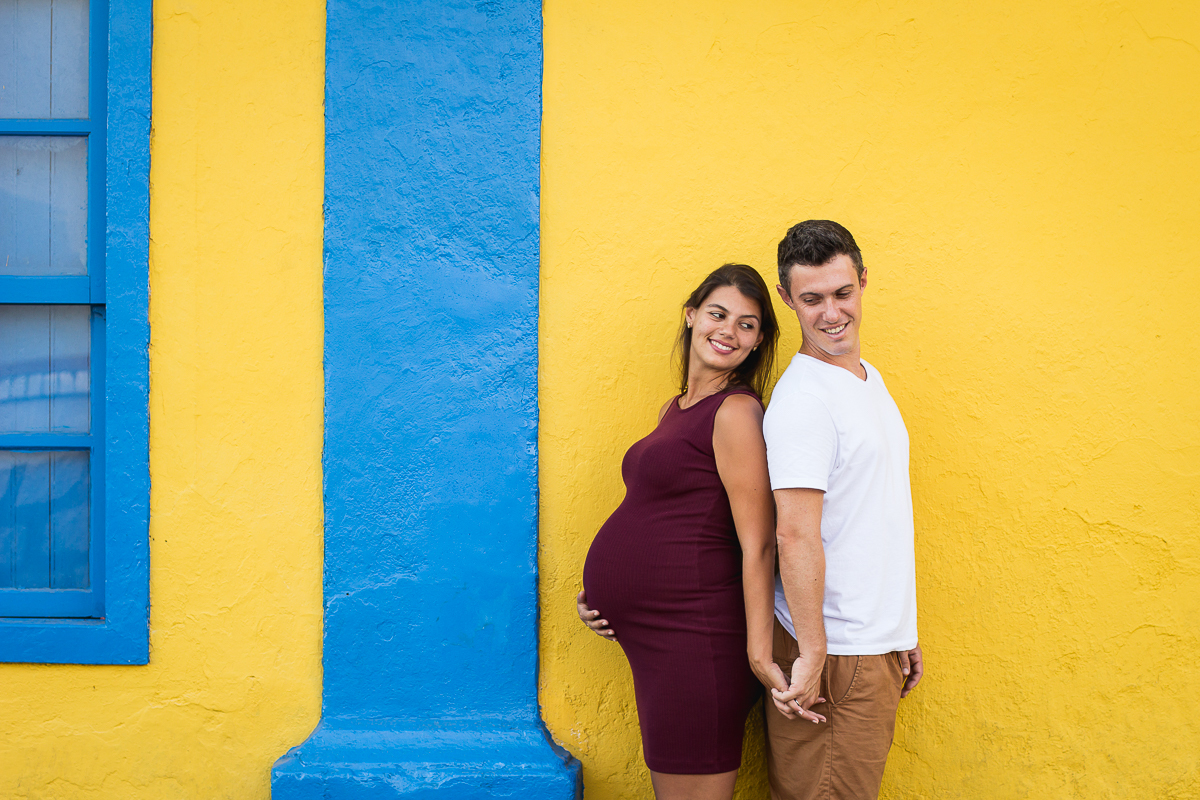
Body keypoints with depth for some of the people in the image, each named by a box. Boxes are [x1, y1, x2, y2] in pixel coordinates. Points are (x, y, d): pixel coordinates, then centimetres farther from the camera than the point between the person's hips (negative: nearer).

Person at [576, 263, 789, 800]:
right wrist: (601, 590, 11)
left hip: (695, 635, -9)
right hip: (649, 634, 9)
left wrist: (758, 654, -22)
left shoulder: (736, 411, -12)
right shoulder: (675, 408, 15)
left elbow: (757, 545, -17)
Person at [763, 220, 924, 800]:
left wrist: (901, 634, 18)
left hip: (875, 643, 9)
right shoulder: (802, 399, -17)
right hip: (832, 650, -9)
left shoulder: (868, 378, 12)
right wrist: (811, 658, -21)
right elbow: (796, 538, -21)